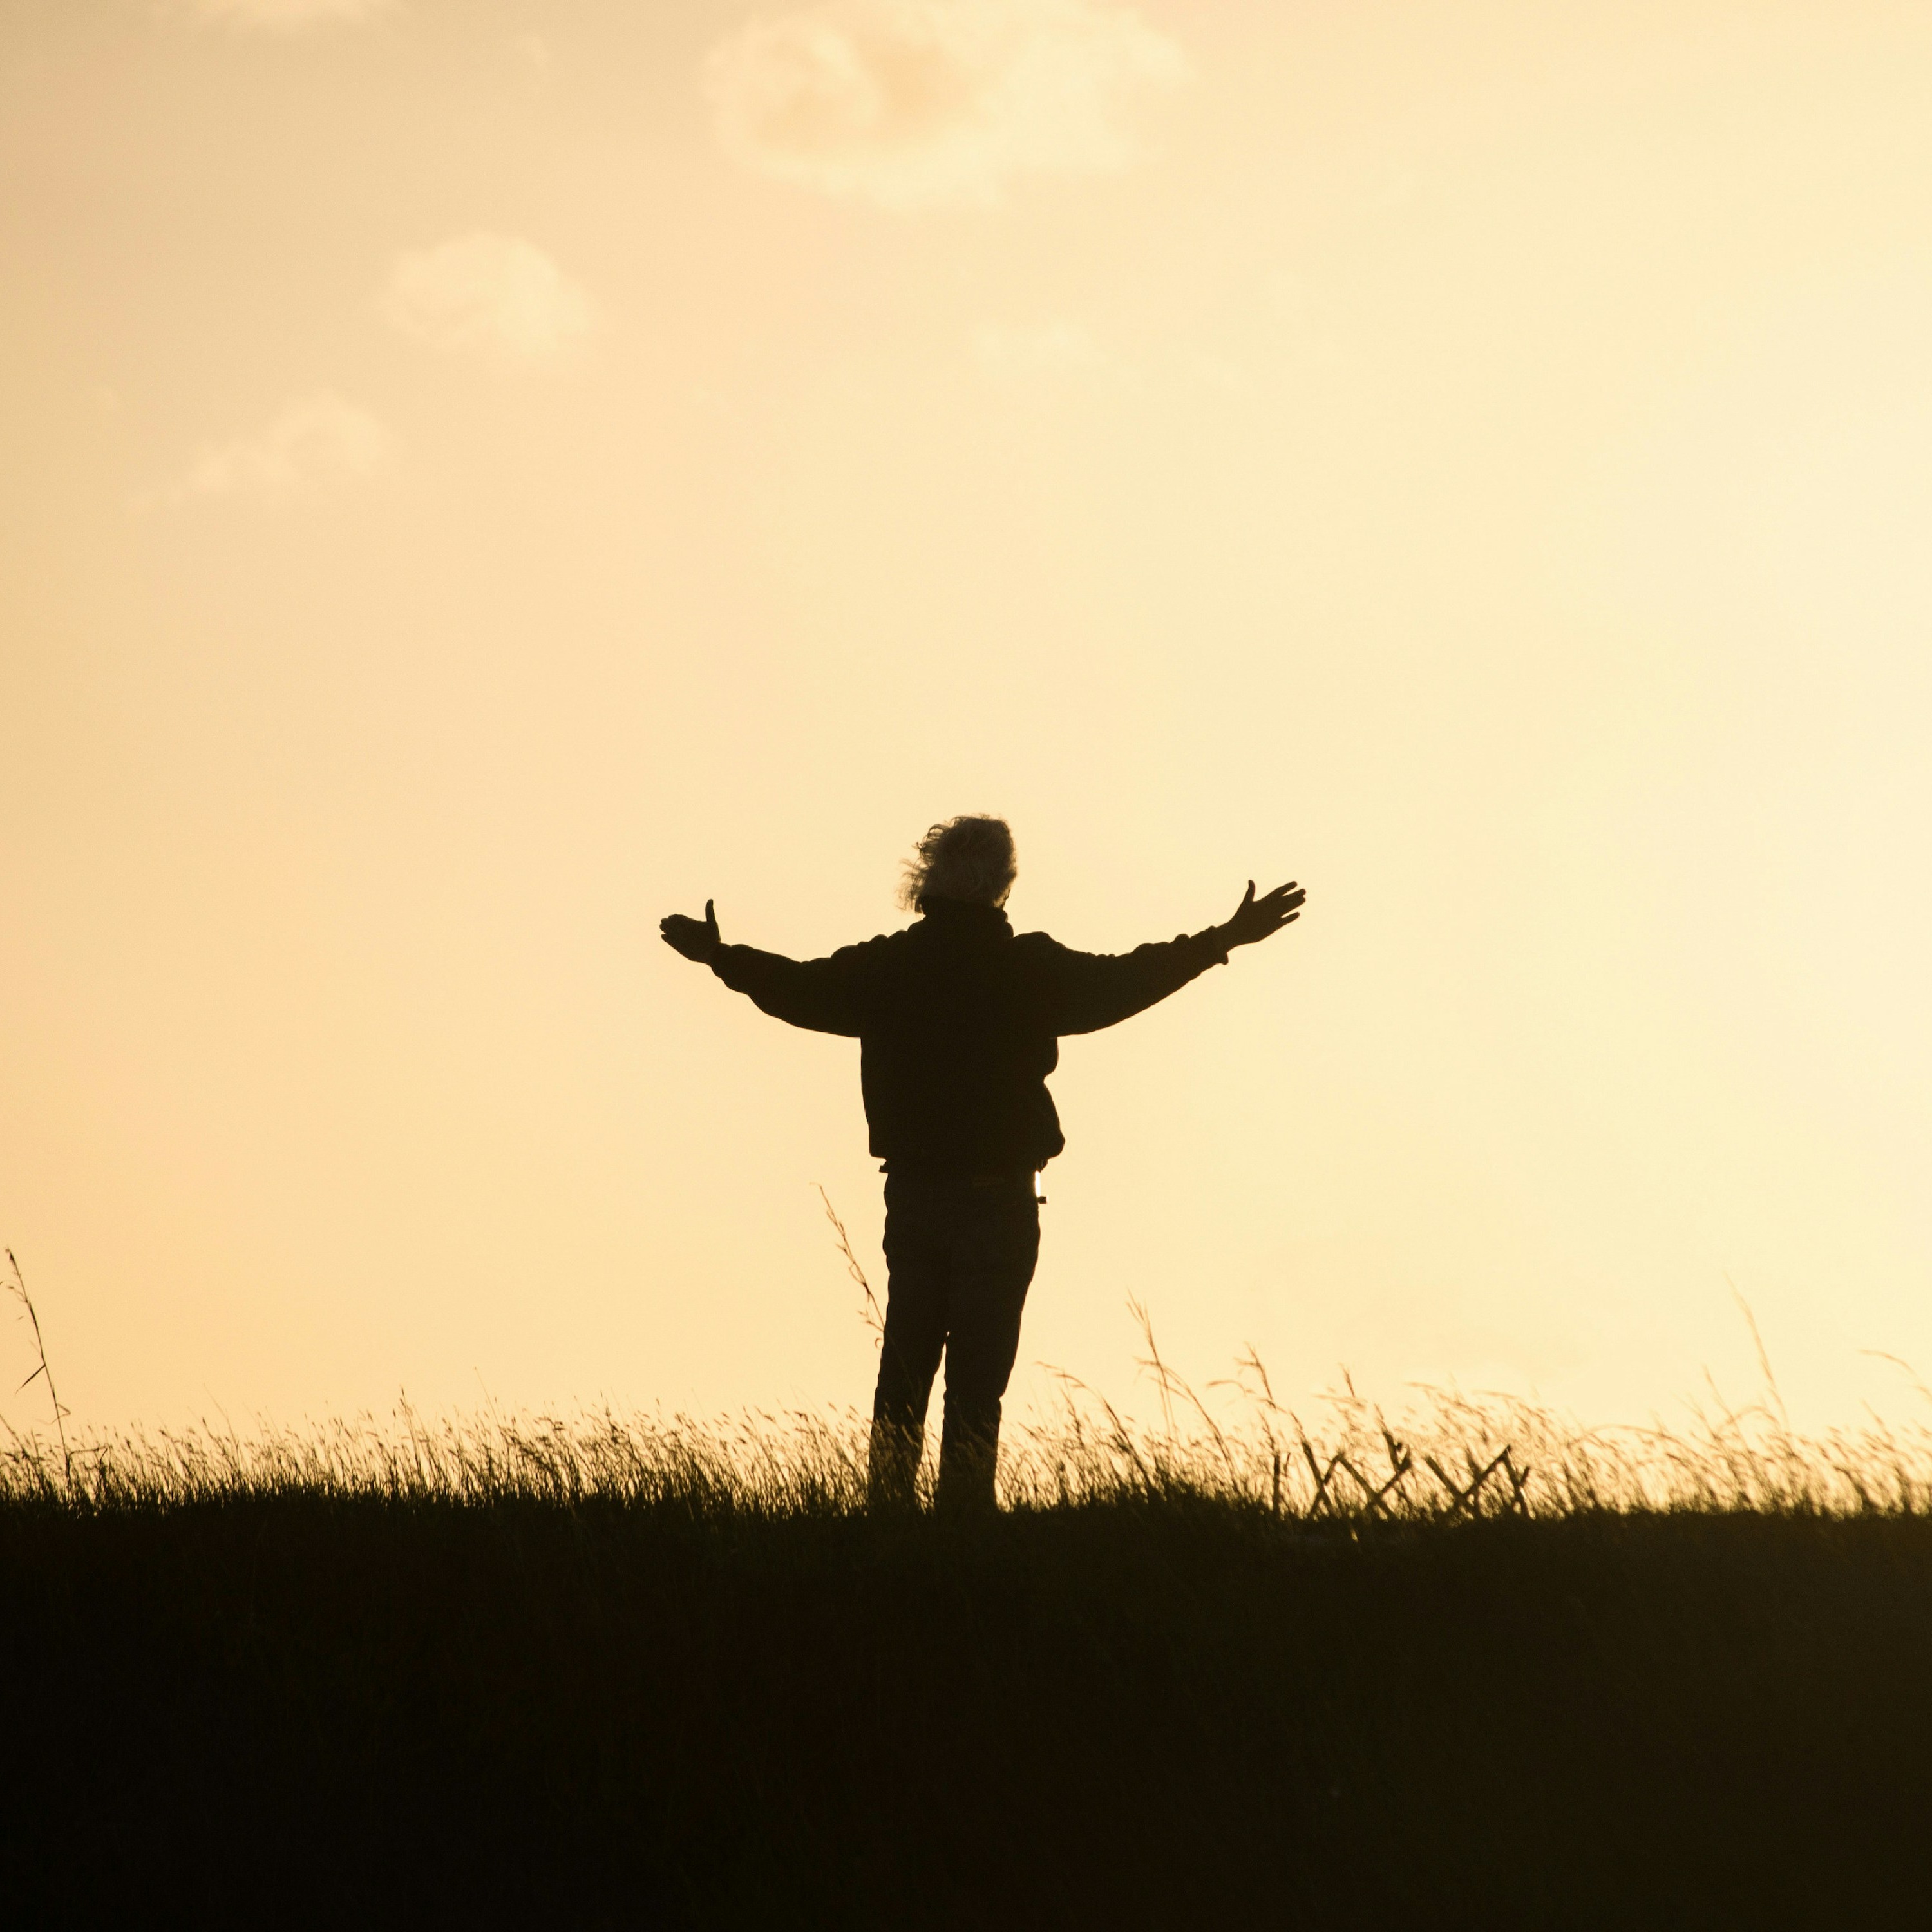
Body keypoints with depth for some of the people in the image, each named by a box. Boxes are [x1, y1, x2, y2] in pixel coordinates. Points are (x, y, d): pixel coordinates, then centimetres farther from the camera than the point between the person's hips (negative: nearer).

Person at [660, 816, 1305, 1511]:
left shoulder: (884, 966, 1)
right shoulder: (1029, 969, -11)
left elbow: (799, 989, 12)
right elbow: (1118, 983, -11)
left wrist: (721, 956, 30)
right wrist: (1223, 940, -4)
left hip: (912, 1194, 4)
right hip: (998, 1200, -4)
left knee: (903, 1374, 13)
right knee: (976, 1382, -2)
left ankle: (886, 1510, 13)